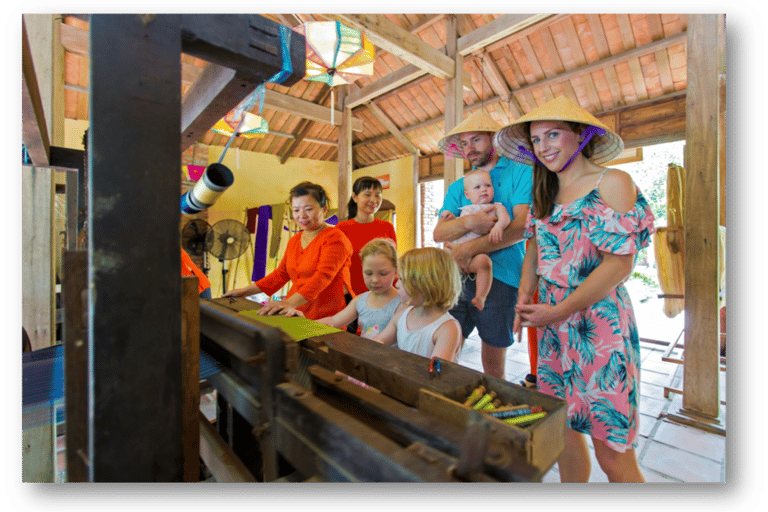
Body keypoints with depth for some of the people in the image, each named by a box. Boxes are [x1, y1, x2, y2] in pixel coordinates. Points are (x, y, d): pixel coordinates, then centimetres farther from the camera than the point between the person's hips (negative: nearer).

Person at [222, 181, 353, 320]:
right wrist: (245, 291, 16)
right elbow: (281, 274, 23)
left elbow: (324, 275, -24)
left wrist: (290, 302, -36)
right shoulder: (294, 241, 17)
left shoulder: (335, 238, -10)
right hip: (295, 316, 8)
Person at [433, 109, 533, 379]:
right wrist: (469, 222, -18)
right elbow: (439, 233, 2)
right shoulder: (458, 187, 16)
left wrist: (468, 249, -18)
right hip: (457, 277, 4)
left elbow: (522, 227, -11)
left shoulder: (520, 172, 4)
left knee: (493, 365, 6)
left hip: (500, 278, -3)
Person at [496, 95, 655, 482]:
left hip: (599, 324, -6)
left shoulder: (612, 183, -6)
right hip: (553, 327, 6)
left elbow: (619, 263, -13)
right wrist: (525, 296, -4)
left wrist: (558, 311, -15)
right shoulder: (546, 193, 13)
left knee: (612, 453, 2)